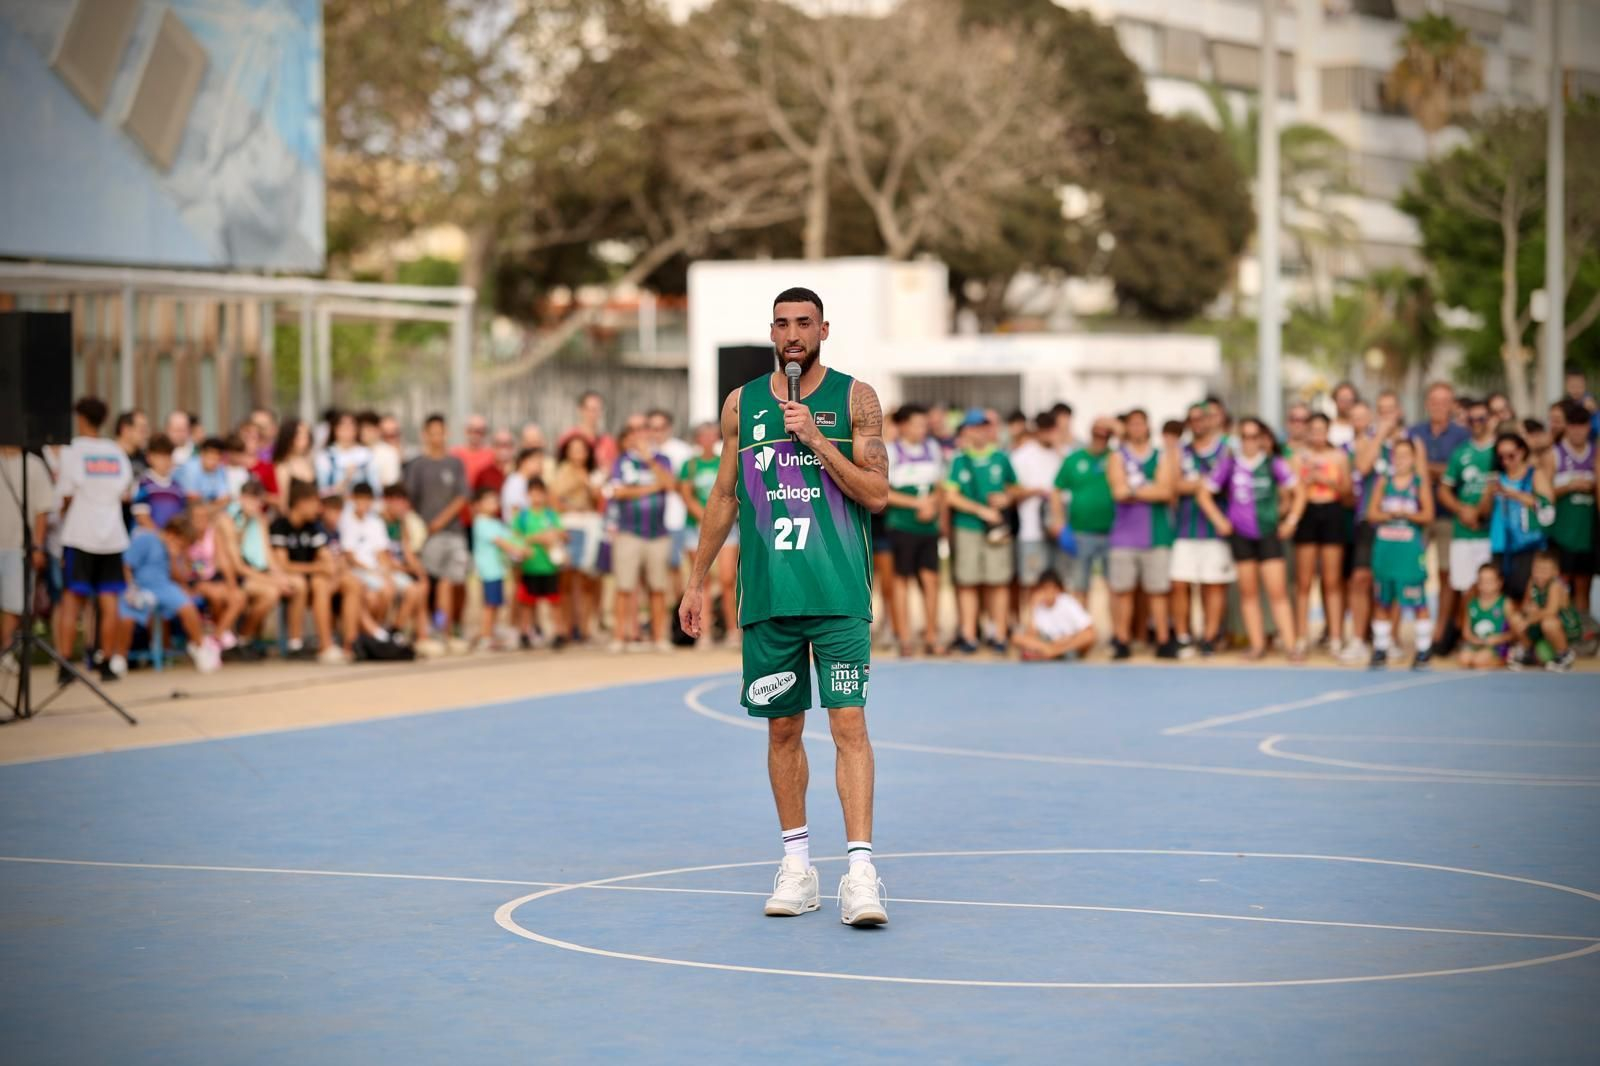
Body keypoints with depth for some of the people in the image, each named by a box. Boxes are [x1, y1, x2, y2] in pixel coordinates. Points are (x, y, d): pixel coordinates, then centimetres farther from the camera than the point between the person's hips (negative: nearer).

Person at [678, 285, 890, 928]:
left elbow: (877, 493, -4)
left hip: (840, 594, -3)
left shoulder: (854, 399, 2)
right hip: (768, 597, 3)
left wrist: (816, 439, -13)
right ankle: (797, 863, 18)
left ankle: (860, 868, -15)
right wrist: (697, 581, 15)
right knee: (782, 729, 8)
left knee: (849, 723, -11)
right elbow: (724, 497, 16)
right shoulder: (742, 404, 10)